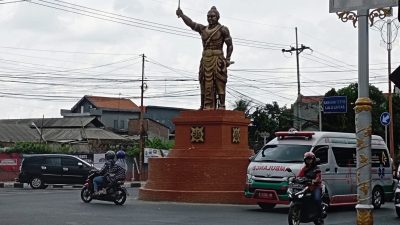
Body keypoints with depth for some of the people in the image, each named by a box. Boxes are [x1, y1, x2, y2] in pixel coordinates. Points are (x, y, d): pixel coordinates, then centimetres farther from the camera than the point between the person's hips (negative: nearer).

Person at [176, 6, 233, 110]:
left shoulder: (223, 30, 1)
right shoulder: (203, 29, 14)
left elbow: (230, 45, -2)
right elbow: (190, 23, 2)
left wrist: (227, 58, -13)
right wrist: (182, 15, -14)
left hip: (218, 59, -5)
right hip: (205, 59, 5)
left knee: (219, 83, -9)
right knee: (206, 84, 2)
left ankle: (221, 106, -9)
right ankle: (207, 106, 4)